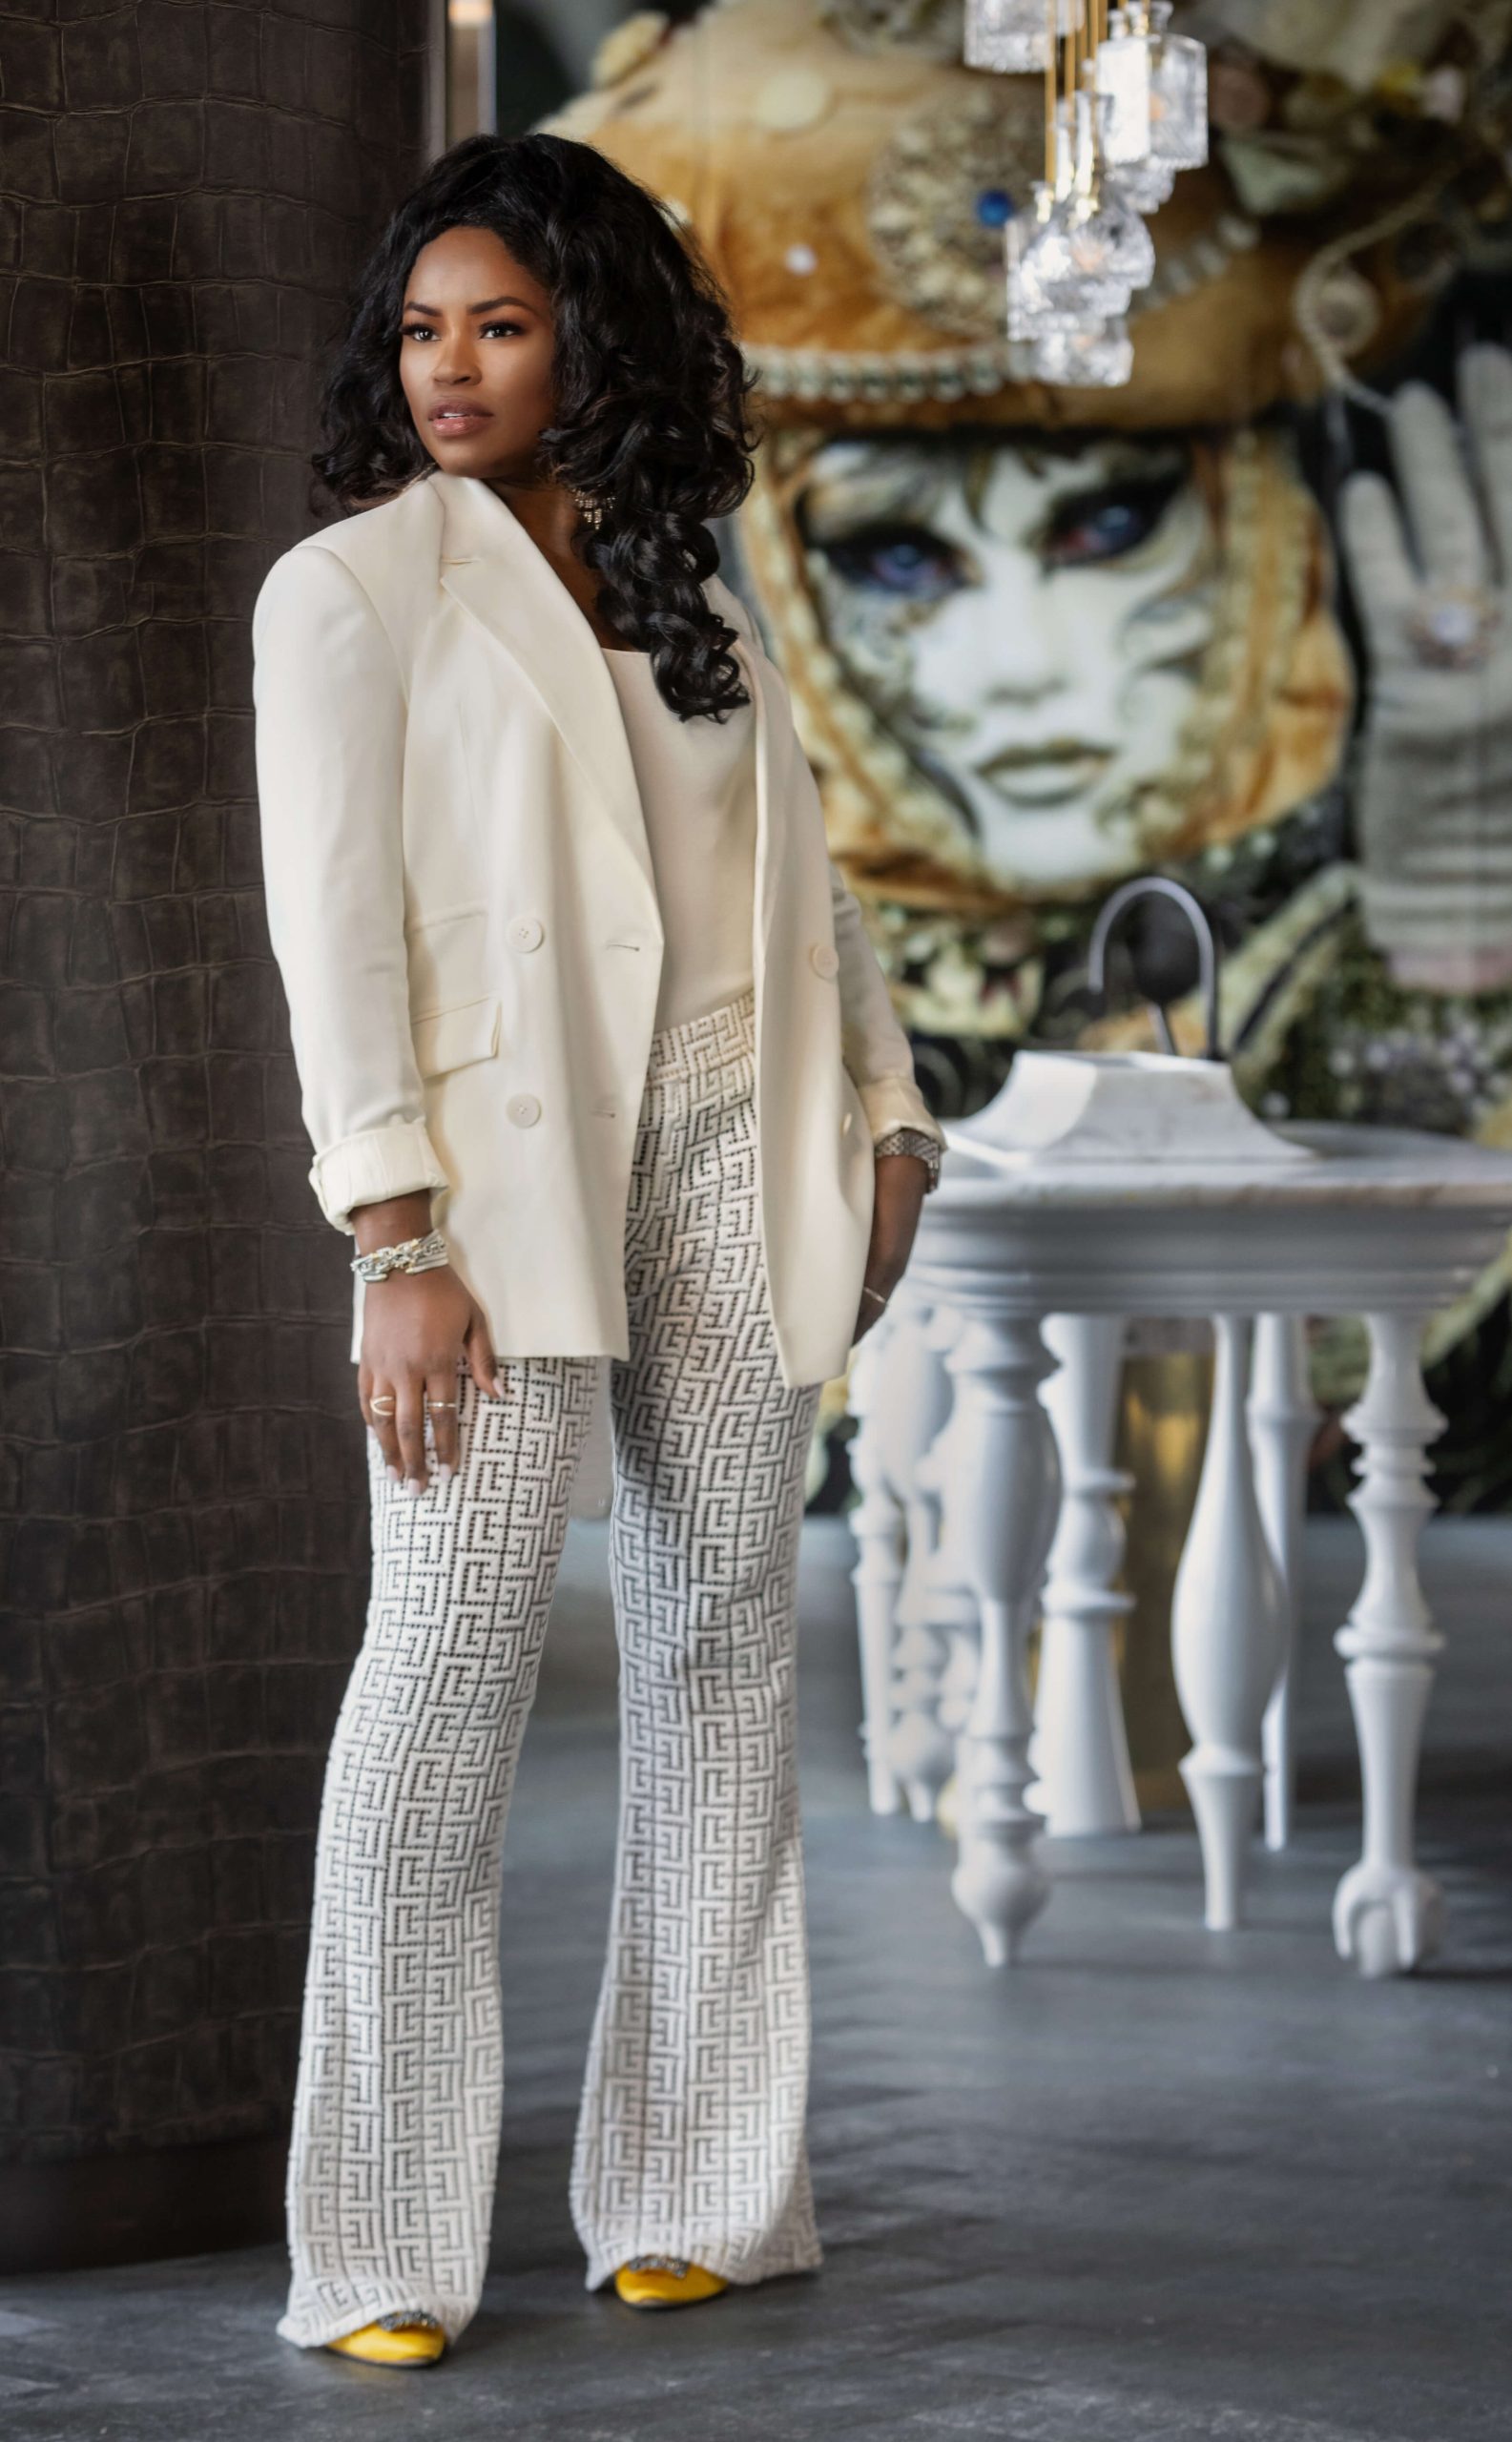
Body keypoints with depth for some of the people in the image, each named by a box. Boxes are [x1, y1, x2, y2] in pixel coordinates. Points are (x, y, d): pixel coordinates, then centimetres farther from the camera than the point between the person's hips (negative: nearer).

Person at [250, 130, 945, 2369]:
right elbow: (335, 920, -7)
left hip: (730, 1153, 5)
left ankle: (698, 2195, 13)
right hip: (502, 1165, -5)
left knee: (727, 1634, 4)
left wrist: (883, 1117, 8)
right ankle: (385, 2250, -8)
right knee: (453, 1658, -11)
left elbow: (799, 874, 19)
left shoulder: (690, 599, 16)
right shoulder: (352, 589, 1)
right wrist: (399, 1236, -16)